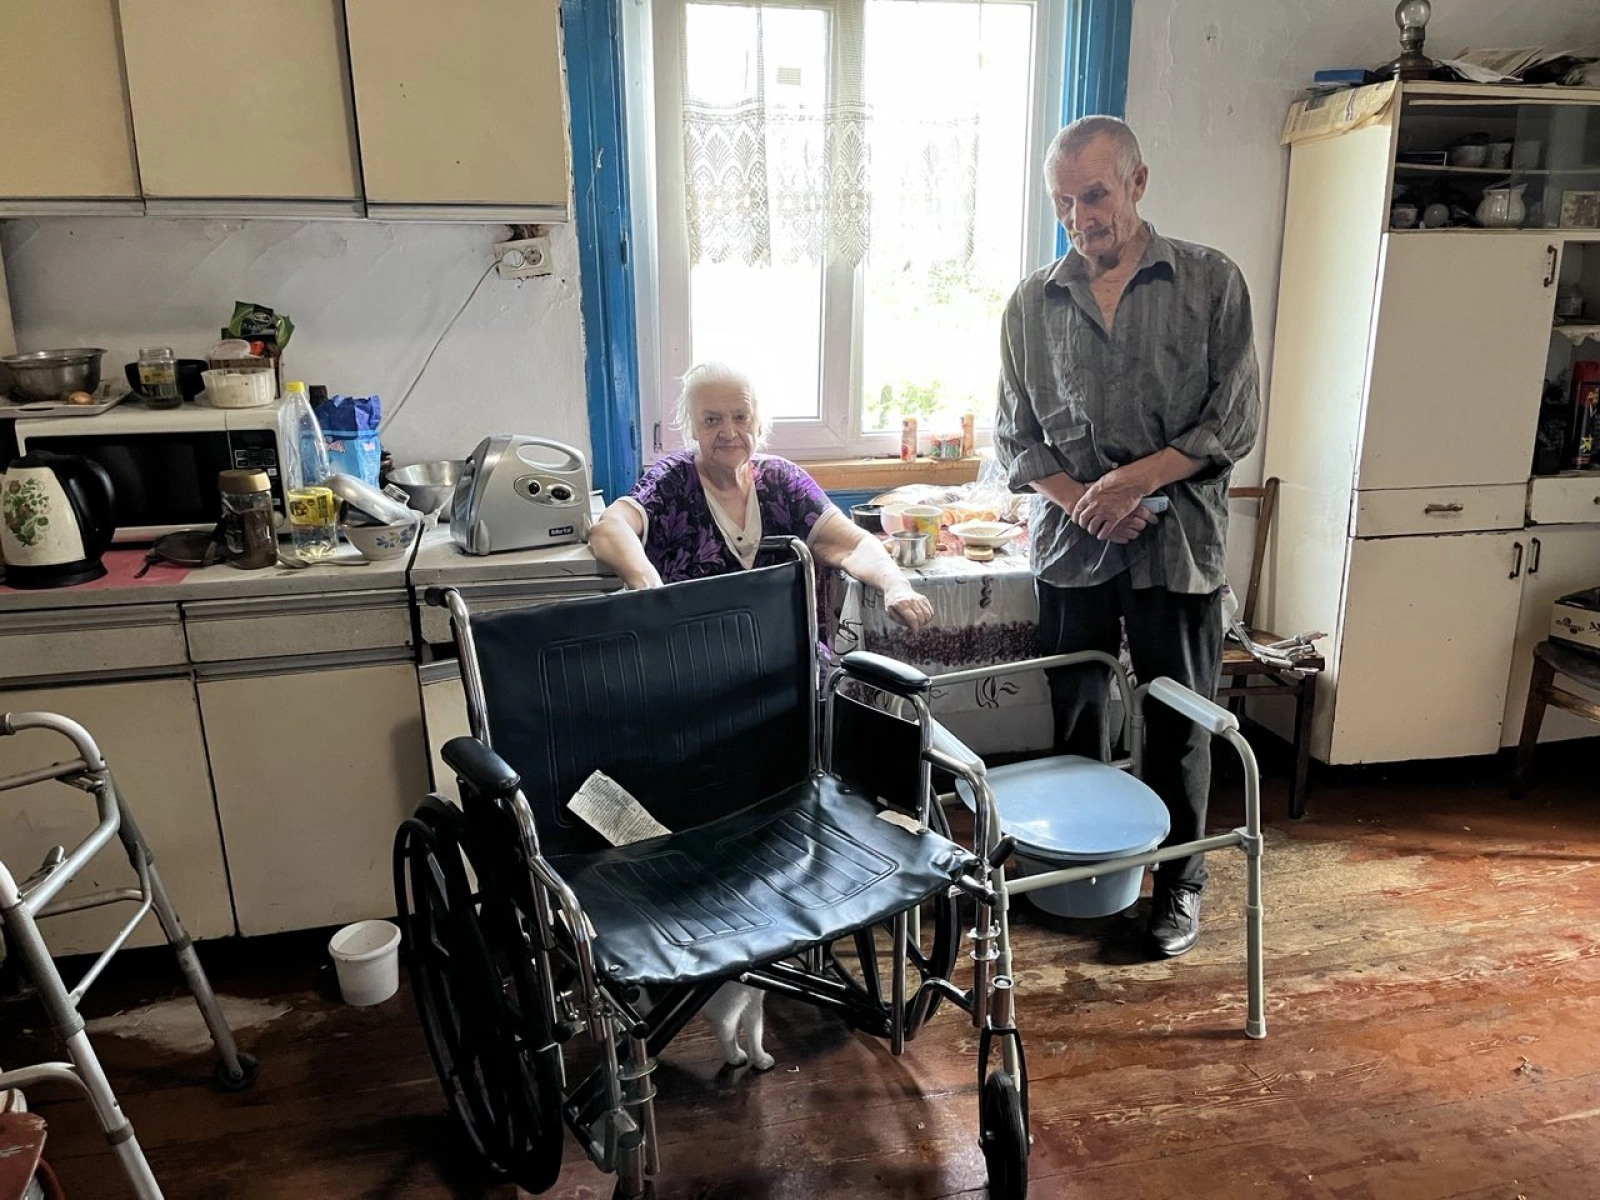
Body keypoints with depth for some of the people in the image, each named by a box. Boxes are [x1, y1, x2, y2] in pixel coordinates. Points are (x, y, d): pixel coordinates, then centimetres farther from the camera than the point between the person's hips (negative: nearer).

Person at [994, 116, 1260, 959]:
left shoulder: (1211, 283, -1)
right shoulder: (1032, 302, 5)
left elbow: (1236, 420, -4)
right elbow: (1015, 437, 6)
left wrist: (1136, 478, -15)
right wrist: (1081, 501, -10)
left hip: (1177, 542, -2)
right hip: (1069, 545, 2)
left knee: (1179, 723, 8)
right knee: (1075, 719, 13)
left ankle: (1181, 880, 27)